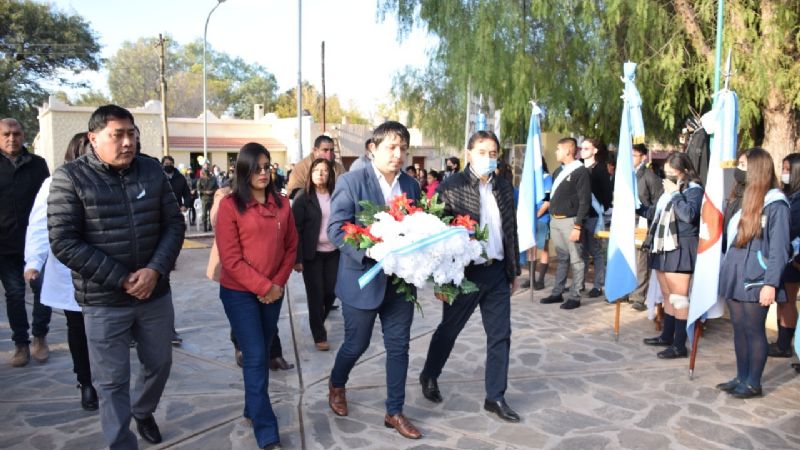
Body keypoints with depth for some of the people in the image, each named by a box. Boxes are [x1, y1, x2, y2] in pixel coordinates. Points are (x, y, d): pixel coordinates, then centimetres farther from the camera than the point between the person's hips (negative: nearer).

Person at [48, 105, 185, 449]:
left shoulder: (152, 171, 2)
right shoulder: (70, 177, -9)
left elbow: (174, 224, 2)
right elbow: (63, 242, -14)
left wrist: (155, 270, -13)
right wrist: (120, 279, -17)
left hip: (156, 293, 4)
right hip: (103, 301, -4)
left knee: (159, 363, 20)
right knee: (112, 381, 6)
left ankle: (143, 412, 49)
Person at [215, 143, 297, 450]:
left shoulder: (282, 204, 3)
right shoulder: (230, 205, -11)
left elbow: (291, 247, 7)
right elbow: (230, 258, -14)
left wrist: (279, 283, -5)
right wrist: (263, 287, -16)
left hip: (273, 292, 5)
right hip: (239, 292, -4)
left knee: (261, 353, 14)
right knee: (255, 357, -4)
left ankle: (253, 409, 33)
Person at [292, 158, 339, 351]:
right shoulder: (303, 198, -6)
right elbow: (296, 229, -8)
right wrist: (297, 258, -12)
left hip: (333, 252, 3)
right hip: (312, 254, -3)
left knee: (331, 291, 6)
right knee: (315, 294, 4)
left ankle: (319, 320, 34)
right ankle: (319, 335, 18)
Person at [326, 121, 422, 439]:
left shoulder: (411, 186, 6)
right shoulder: (350, 182, -10)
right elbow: (336, 229, -15)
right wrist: (369, 251, -28)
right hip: (363, 278, -4)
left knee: (399, 346, 9)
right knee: (357, 344, 11)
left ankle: (394, 412, 26)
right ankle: (336, 385, 43)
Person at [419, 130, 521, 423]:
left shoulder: (505, 187, 5)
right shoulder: (451, 187, -10)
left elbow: (511, 231, 11)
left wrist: (514, 271, 12)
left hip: (497, 272, 5)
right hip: (464, 273, -4)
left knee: (500, 335, 7)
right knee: (449, 329, 13)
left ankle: (495, 397, 21)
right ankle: (429, 376, 38)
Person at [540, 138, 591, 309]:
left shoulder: (581, 171, -8)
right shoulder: (558, 171, 16)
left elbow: (585, 201, -13)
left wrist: (577, 226, -18)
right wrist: (551, 217, 12)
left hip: (570, 221, -7)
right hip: (555, 220, 7)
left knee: (575, 260, 0)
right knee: (561, 258, 14)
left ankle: (575, 297, 5)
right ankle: (557, 293, 19)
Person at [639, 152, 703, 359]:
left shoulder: (694, 190, -9)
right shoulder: (670, 189, 14)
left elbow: (689, 215, -24)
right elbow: (656, 213, 24)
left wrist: (675, 193, -17)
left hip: (680, 249, -8)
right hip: (664, 248, 9)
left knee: (679, 297, -5)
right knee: (667, 295, 17)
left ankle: (680, 345, 0)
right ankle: (667, 336, 29)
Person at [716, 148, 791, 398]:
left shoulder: (775, 204, -9)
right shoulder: (744, 198, 14)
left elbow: (779, 248, -13)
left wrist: (771, 283, -18)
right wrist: (726, 272, 13)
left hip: (755, 281, -7)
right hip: (735, 277, 7)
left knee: (754, 331, 2)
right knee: (739, 329, 13)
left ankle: (753, 383, 13)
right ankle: (741, 378, 23)